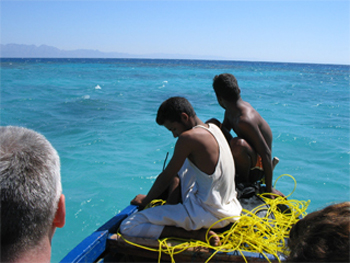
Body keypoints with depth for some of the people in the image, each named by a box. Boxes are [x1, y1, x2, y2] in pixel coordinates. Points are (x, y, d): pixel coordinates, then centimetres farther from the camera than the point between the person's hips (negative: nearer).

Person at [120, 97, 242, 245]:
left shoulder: (188, 137, -19)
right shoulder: (213, 128, 7)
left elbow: (166, 177, -10)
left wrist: (145, 200, 8)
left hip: (209, 215, -9)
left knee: (127, 227, -13)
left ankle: (198, 234, -11)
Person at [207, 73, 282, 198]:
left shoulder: (245, 120, -31)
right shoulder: (231, 110, -3)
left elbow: (266, 153, -30)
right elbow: (224, 128, 14)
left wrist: (269, 188, -26)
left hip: (256, 168, -9)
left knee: (238, 143, -42)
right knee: (212, 124, 6)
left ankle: (244, 181, -14)